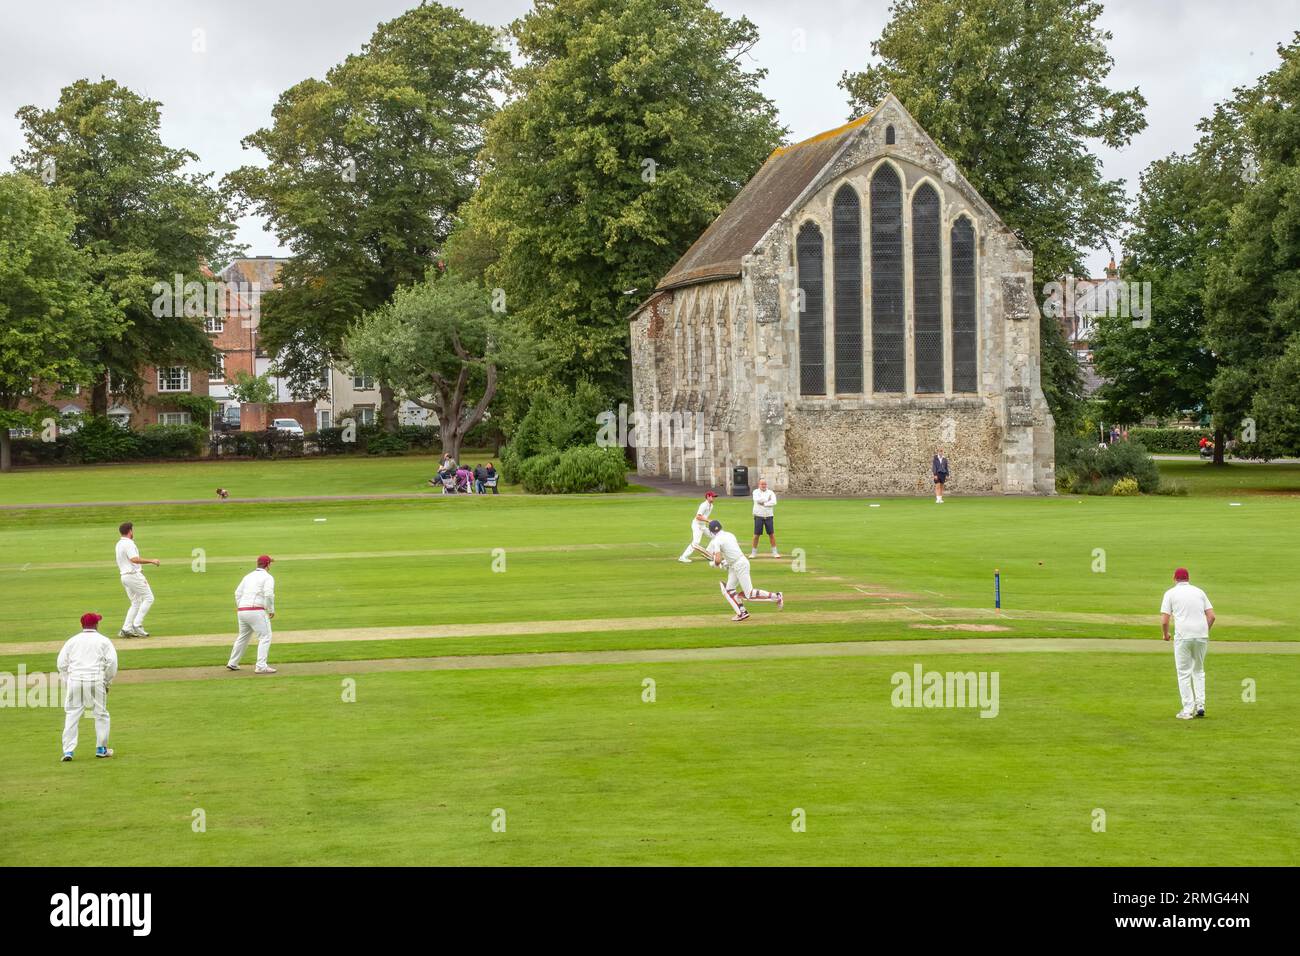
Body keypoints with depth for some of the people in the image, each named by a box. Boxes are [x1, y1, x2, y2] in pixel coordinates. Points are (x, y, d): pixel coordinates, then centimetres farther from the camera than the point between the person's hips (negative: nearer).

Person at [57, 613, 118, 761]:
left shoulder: (72, 641, 13)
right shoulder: (103, 641, 6)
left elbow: (62, 663, 9)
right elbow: (112, 663, -1)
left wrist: (67, 682, 16)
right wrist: (107, 682, 8)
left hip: (74, 681, 2)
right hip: (96, 680, -2)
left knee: (71, 715, 5)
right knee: (101, 714, 11)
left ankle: (68, 751, -1)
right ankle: (101, 749, 16)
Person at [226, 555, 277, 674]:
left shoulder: (248, 576, 19)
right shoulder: (267, 577, -3)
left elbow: (238, 593, 17)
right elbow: (268, 594, -18)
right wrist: (271, 610, -7)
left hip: (242, 611, 8)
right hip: (256, 611, -8)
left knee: (243, 637, 23)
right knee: (265, 637, -4)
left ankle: (232, 664, 31)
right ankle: (261, 666, -14)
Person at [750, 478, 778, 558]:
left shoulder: (770, 492, 6)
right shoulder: (756, 492, 2)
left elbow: (774, 502, -10)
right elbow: (758, 500, -18)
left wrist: (764, 503, -15)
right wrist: (768, 499, -9)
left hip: (768, 516, 2)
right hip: (758, 516, -1)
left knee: (772, 534, 1)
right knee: (756, 534, 0)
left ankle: (774, 552, 8)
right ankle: (754, 552, 9)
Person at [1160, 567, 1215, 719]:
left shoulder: (1171, 593, 4)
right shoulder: (1199, 591, 14)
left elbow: (1164, 620, -3)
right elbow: (1211, 616, 7)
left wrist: (1165, 634, 15)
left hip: (1183, 636, -3)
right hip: (1202, 635, 3)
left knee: (1184, 673, 4)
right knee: (1198, 670, 19)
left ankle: (1188, 710, 2)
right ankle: (1200, 704, 10)